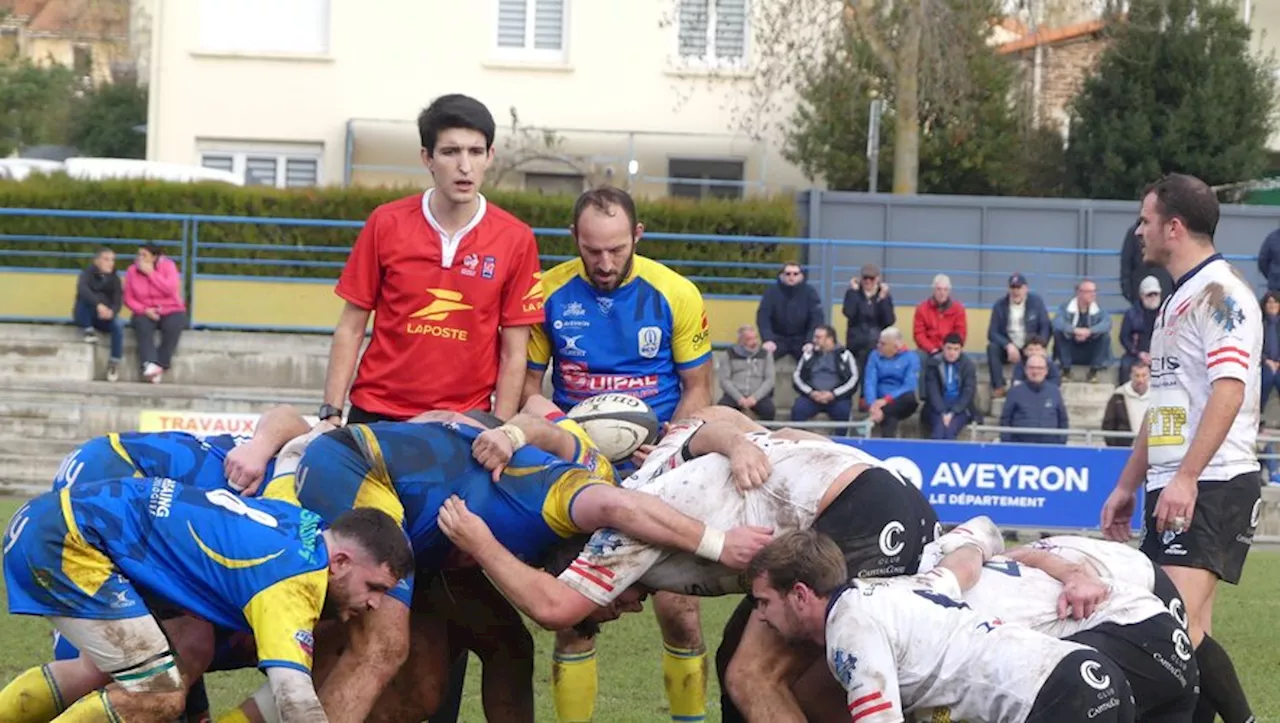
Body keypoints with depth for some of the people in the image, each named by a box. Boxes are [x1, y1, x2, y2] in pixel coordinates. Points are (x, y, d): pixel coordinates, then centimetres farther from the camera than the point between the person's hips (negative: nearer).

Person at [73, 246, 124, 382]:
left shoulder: (114, 279, -1)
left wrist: (111, 311, -36)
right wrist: (99, 305, -46)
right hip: (85, 317, -2)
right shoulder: (87, 273, -11)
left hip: (103, 318, 2)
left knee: (118, 323, -30)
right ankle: (88, 330, -17)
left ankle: (114, 362, -23)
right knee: (84, 296, -32)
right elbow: (82, 289, -32)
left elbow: (118, 302, -11)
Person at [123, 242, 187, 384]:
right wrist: (144, 310, -16)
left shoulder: (167, 266, -6)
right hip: (146, 313, 1)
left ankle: (161, 366, -30)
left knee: (172, 326, -34)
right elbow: (128, 298, 0)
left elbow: (171, 289, -21)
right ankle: (150, 364, -47)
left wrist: (150, 273, -19)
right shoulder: (132, 271, 0)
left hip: (171, 311, -1)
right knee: (142, 326, -33)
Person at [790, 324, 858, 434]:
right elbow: (797, 376, 10)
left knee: (844, 411, -34)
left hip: (837, 397, -2)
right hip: (811, 396, 2)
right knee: (798, 409, -28)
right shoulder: (809, 354, 13)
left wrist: (833, 394, -14)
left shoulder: (844, 355, 5)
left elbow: (853, 380, -1)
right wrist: (811, 392, -8)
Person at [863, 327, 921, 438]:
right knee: (889, 419, -36)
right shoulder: (875, 356, 8)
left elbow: (910, 386, -12)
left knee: (911, 397, -38)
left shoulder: (911, 358, 0)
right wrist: (872, 404, -24)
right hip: (880, 401, 0)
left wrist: (887, 400, -25)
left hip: (900, 403, 0)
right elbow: (870, 382, -4)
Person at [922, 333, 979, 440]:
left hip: (960, 408, -1)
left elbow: (968, 393, -4)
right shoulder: (934, 365, 4)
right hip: (938, 409, 1)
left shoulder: (968, 366, 4)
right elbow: (933, 392, -4)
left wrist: (952, 413, -16)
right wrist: (943, 413, -19)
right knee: (938, 431, -29)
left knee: (949, 431, -30)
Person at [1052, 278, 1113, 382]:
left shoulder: (1098, 309, -4)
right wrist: (1076, 330, -40)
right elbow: (1057, 323, -25)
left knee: (1105, 334, -23)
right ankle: (1066, 369, -13)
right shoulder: (1066, 307, -7)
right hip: (1071, 353, -1)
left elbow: (1107, 323, -24)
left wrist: (1089, 332, -39)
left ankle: (1094, 370, -10)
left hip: (1091, 353, 1)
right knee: (1058, 332, -25)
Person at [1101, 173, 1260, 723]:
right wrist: (1128, 484, 27)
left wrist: (1185, 478, -26)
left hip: (1212, 488, -10)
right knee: (1188, 636, 5)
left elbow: (1229, 390, -20)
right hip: (1171, 490, 10)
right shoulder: (1177, 301, 20)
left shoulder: (1220, 292, -10)